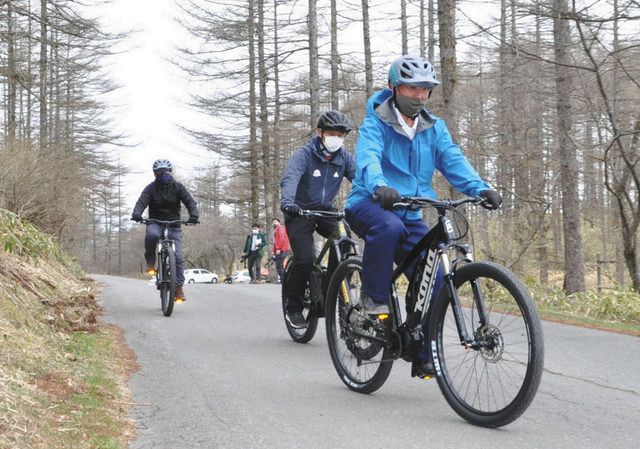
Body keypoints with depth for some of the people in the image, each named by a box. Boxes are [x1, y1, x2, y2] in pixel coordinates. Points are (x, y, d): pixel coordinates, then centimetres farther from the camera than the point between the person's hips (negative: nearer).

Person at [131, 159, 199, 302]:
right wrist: (136, 214, -38)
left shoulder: (178, 187, 2)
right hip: (155, 223, -1)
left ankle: (178, 287, -7)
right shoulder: (151, 188, 0)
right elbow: (142, 202, -15)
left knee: (177, 256, -14)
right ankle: (150, 262, -15)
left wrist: (194, 215, -32)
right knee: (151, 235, -38)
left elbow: (190, 201, -10)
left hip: (173, 226, 1)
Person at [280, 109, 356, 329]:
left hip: (326, 210, 4)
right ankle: (293, 308, 0)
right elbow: (290, 178, -32)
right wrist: (287, 202, -53)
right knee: (305, 259, -20)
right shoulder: (304, 154, -16)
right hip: (301, 211, -4)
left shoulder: (343, 157, -2)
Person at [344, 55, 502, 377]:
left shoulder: (434, 128, 7)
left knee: (433, 280, -9)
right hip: (369, 205, -5)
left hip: (410, 215, 5)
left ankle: (423, 356, 4)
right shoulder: (376, 122, -8)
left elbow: (454, 162, -6)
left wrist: (481, 189, -25)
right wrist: (379, 186, -50)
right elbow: (367, 157, -27)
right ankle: (374, 297, -18)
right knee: (389, 226, -39)